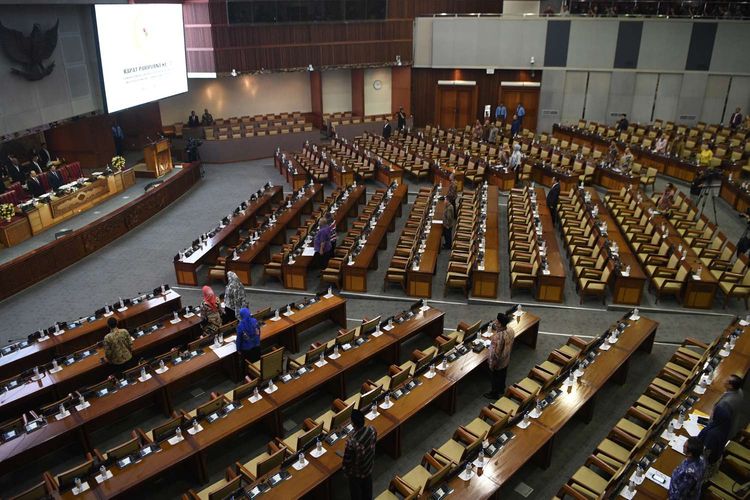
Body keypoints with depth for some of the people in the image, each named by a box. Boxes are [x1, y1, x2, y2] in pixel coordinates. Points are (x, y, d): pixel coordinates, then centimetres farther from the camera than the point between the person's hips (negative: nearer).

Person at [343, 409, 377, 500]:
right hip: (369, 467, 5)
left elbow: (347, 460, -25)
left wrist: (345, 471, -4)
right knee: (367, 489, 31)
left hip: (356, 473, -5)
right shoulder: (372, 430, -24)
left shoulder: (351, 441, -40)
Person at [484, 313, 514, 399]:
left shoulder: (497, 336, -40)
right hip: (506, 359, 7)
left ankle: (495, 394, 40)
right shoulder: (510, 330, -16)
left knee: (495, 378, 19)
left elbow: (495, 352, -29)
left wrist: (491, 364, -14)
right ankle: (501, 389, 53)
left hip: (498, 362, -7)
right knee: (502, 375, 30)